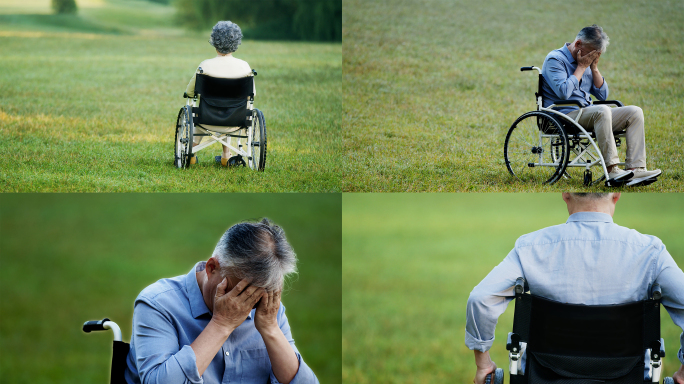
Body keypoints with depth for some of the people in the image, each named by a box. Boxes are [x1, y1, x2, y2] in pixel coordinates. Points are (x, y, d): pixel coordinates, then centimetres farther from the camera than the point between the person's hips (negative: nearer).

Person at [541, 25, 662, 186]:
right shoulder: (555, 59, -6)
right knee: (602, 111, -37)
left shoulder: (587, 61, 18)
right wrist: (581, 67, -11)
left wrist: (594, 68, 2)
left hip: (587, 115, 8)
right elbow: (564, 93, -22)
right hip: (564, 116, -8)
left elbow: (603, 95, 14)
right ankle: (612, 170, -37)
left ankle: (636, 168, -22)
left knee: (635, 112, -9)